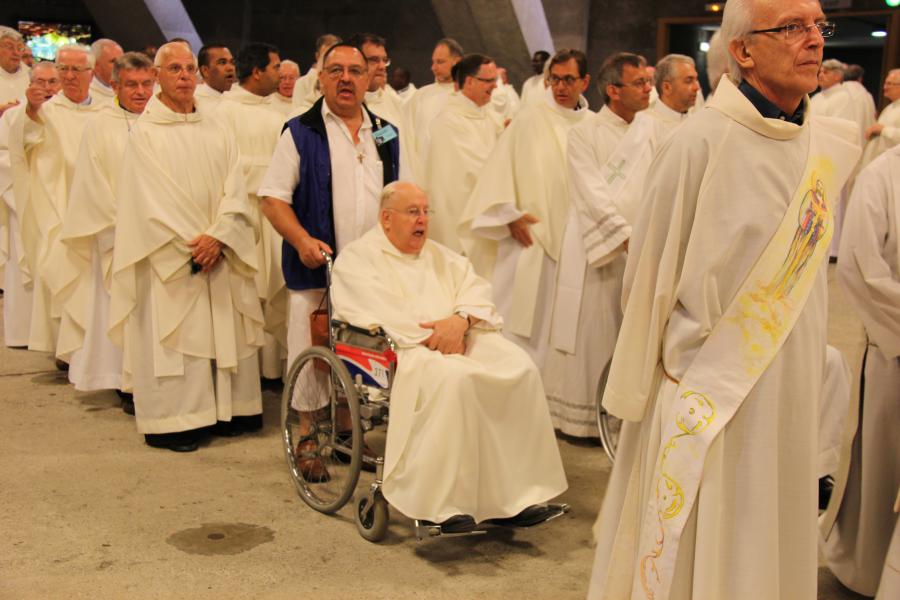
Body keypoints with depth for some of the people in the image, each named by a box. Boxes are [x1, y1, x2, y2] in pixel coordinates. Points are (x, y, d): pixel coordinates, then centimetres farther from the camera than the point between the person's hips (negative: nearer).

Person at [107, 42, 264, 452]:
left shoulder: (216, 133, 10)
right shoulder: (144, 133, -2)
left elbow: (234, 192, 2)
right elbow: (148, 201, -8)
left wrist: (217, 237, -13)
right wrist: (188, 246, -14)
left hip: (219, 255, 4)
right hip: (169, 259, -4)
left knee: (226, 334, 5)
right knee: (172, 337, -2)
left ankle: (229, 410, 16)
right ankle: (171, 422, 6)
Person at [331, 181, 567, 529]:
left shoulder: (439, 256, 28)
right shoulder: (356, 258, 8)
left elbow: (476, 290, 13)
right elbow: (374, 312, -9)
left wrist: (460, 319, -11)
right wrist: (427, 335, -17)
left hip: (461, 338, 6)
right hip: (403, 346, -6)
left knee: (522, 370, -20)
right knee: (454, 377, -37)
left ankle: (516, 488, -15)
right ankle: (443, 502, -31)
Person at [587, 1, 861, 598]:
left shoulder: (833, 146, 2)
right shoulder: (699, 145, -17)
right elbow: (650, 272, -10)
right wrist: (640, 386, -3)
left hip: (790, 388, 6)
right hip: (706, 391, -5)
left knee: (773, 540, 19)